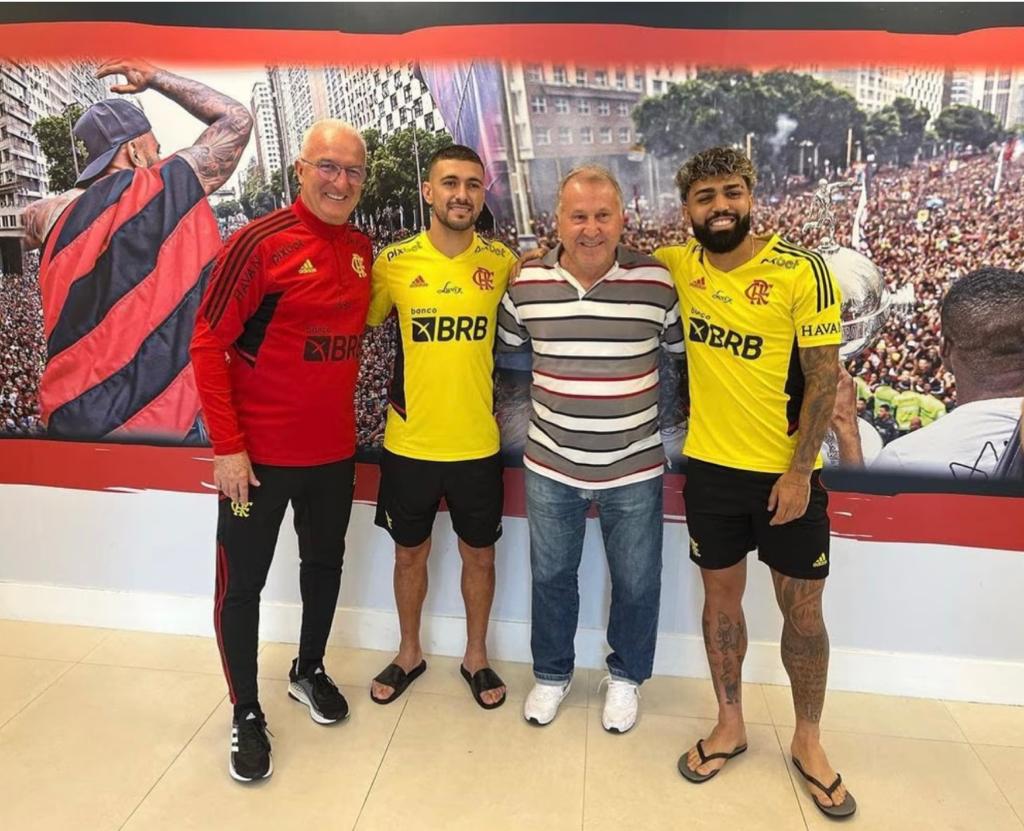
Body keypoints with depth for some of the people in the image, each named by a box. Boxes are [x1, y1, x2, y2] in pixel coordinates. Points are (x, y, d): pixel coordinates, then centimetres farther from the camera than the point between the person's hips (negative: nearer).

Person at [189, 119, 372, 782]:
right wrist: (228, 446, -17)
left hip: (334, 450, 6)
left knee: (325, 564, 20)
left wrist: (343, 417, 7)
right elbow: (208, 344, -14)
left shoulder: (363, 249, 3)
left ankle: (309, 672, 44)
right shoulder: (262, 242, -14)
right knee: (242, 583, 7)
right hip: (259, 453, -5)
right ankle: (246, 713, 28)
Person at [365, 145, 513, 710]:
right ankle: (409, 653, 41)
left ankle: (476, 656, 39)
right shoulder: (394, 261, -6)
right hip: (409, 444, 0)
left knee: (479, 555, 16)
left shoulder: (502, 262, -4)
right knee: (410, 554, 17)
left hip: (477, 445, 0)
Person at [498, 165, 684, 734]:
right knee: (551, 576, 17)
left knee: (636, 583, 14)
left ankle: (626, 675, 40)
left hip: (635, 469, -1)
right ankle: (551, 673, 41)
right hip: (550, 466, 2)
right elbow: (503, 349, 11)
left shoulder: (657, 281, -9)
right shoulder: (526, 283, -4)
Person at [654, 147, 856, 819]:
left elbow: (825, 375, -10)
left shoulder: (802, 272, -12)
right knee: (721, 595, 13)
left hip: (787, 471, -2)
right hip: (711, 466, 3)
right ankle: (730, 726, 32)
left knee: (803, 608, 10)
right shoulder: (681, 263, -1)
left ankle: (808, 741, 31)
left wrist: (800, 472, -13)